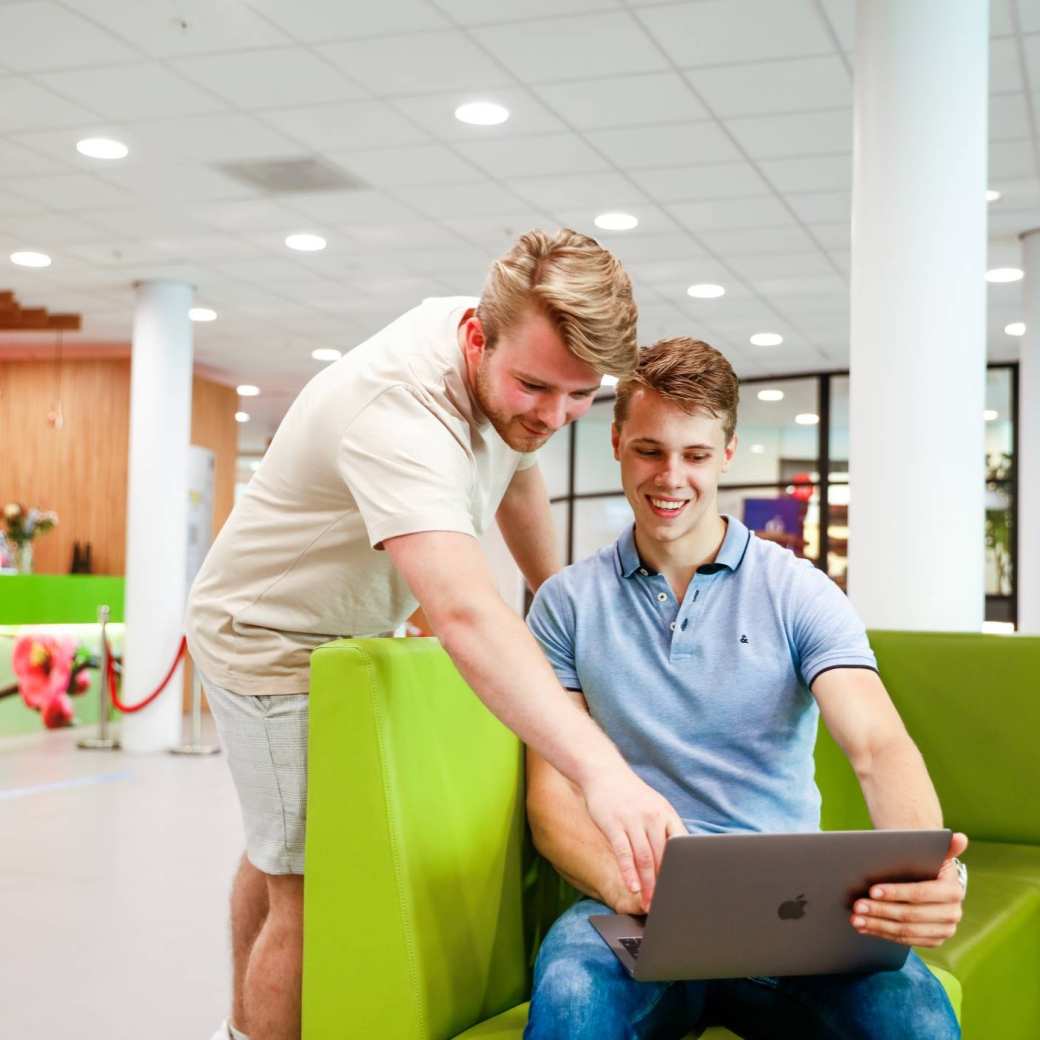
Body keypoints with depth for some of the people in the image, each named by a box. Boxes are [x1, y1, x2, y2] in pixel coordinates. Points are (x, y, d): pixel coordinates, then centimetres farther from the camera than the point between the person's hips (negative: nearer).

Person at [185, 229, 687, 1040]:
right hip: (273, 634, -9)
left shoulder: (513, 350, -13)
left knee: (281, 852, 25)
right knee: (311, 895, -8)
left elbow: (515, 475, 9)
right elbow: (466, 615, -56)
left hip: (358, 629, 9)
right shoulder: (400, 410, -41)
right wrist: (602, 771, -66)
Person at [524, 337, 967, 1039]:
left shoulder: (798, 593, 6)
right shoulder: (567, 605, 9)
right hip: (638, 917, -1)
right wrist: (620, 882, -21)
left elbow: (878, 746, -9)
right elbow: (552, 794, 3)